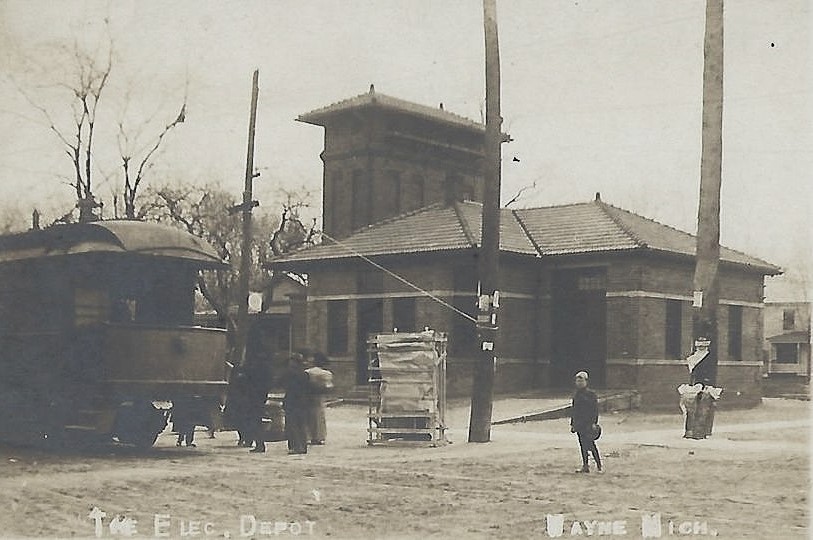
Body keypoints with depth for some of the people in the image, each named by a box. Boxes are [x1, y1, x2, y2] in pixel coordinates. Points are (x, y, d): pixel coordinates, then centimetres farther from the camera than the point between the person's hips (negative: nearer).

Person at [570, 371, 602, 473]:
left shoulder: (591, 394, -3)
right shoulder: (576, 395, 16)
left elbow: (595, 410, -8)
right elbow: (573, 410, 22)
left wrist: (594, 423, -15)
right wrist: (572, 424, 19)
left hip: (588, 424, -6)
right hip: (579, 425, 6)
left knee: (590, 445, -10)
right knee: (582, 445, 7)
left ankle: (599, 466, -2)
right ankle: (585, 466, 11)